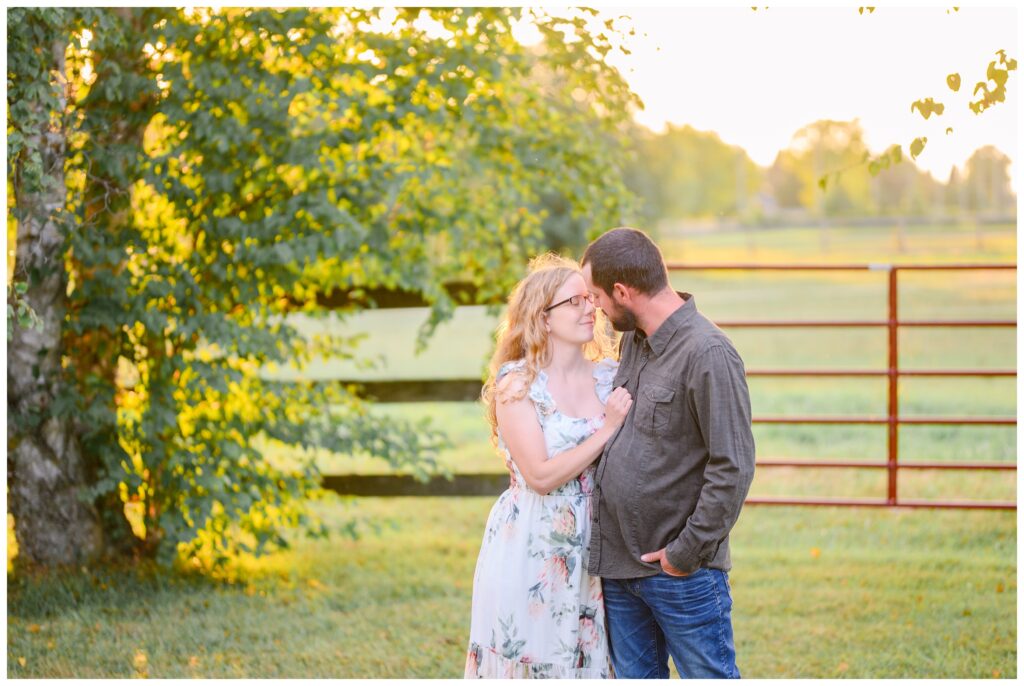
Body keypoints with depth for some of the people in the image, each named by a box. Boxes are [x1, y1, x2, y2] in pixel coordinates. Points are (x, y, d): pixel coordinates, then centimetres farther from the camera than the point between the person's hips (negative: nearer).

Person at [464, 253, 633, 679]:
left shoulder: (609, 377, 7)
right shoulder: (516, 384, -8)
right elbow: (541, 475, -16)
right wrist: (607, 430, -15)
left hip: (590, 550, 5)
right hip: (530, 549, -5)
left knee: (585, 661, 8)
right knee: (527, 659, 1)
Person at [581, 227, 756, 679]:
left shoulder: (708, 354, -17)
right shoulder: (632, 341, 11)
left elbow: (733, 468, -19)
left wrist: (686, 553, -16)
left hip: (682, 573, -8)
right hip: (618, 563, 8)